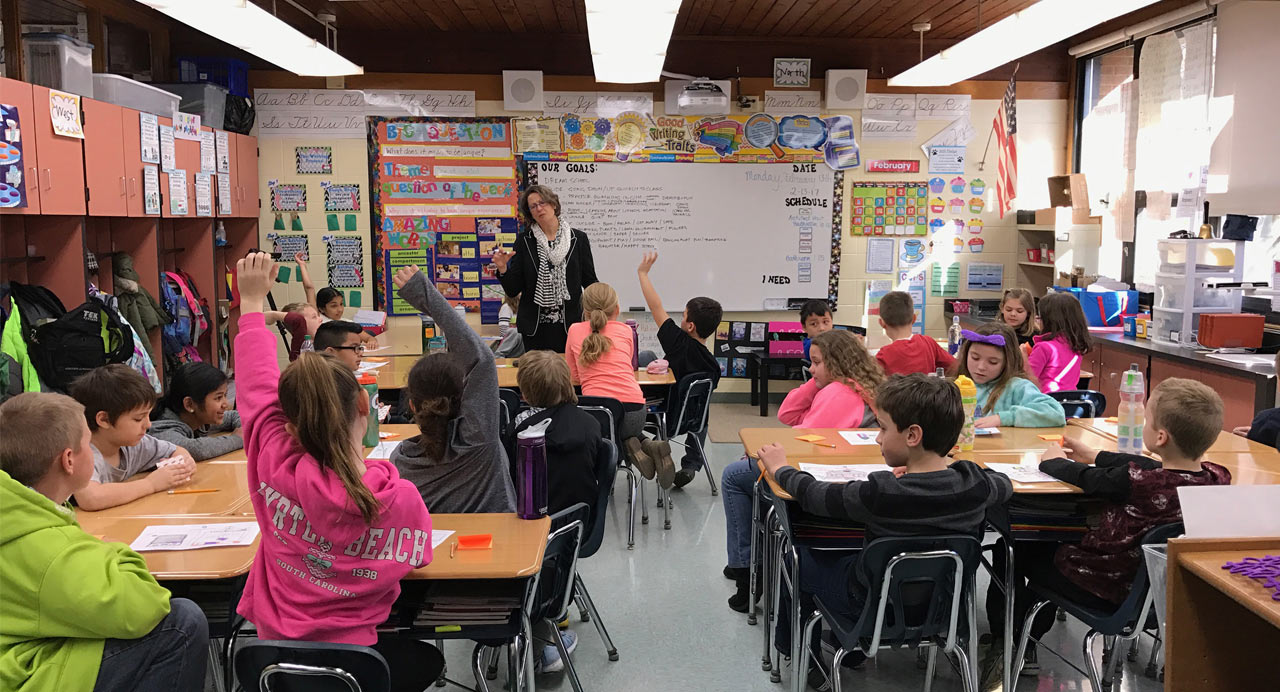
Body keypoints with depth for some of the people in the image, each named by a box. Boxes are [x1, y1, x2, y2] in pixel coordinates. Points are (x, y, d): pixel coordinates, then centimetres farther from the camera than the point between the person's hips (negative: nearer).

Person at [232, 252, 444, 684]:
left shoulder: (277, 467, -22)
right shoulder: (400, 498, -26)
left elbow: (257, 388, -6)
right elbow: (416, 554, -5)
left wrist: (252, 303, 5)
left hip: (272, 652, 4)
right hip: (351, 660, -3)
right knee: (427, 661, 31)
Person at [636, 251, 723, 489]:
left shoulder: (680, 344, -22)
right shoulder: (713, 365, -7)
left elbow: (656, 307, -16)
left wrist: (643, 272, -7)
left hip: (668, 418, -6)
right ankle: (692, 464, 28)